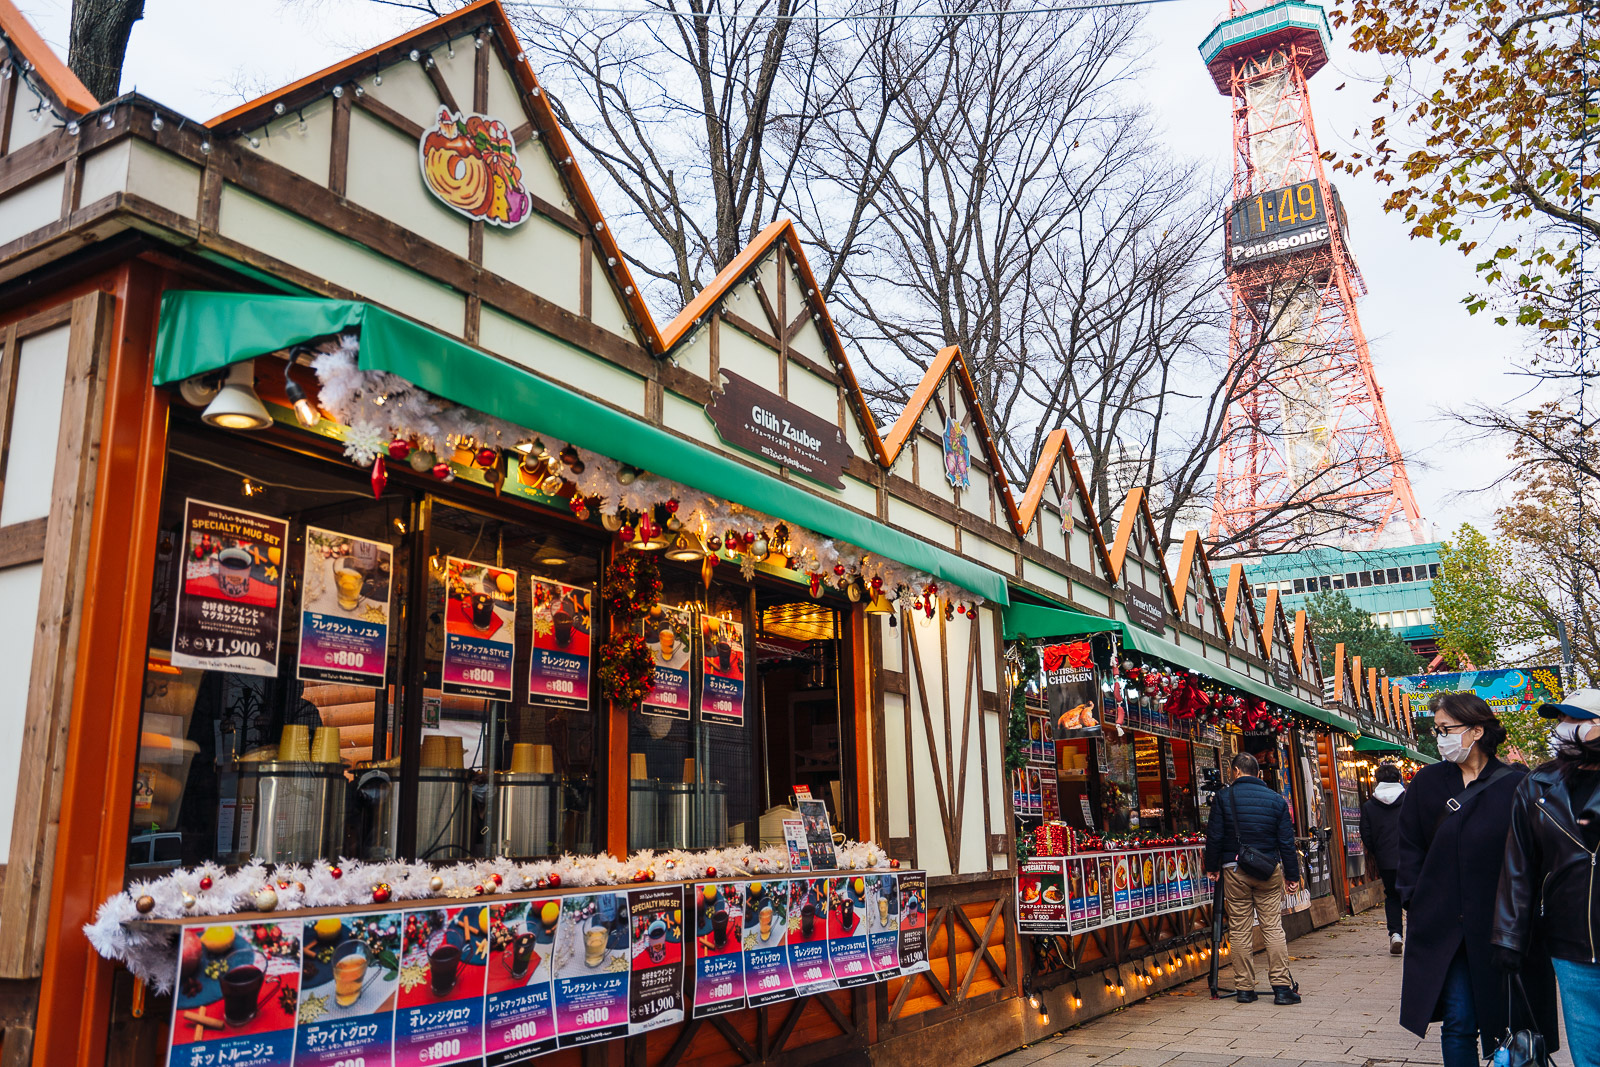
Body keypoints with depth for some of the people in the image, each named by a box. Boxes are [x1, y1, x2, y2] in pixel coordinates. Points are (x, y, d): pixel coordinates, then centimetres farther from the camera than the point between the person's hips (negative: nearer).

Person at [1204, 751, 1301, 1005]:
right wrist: (1292, 875, 11)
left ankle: (1244, 988, 7)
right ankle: (1282, 986, -1)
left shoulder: (1224, 798, -2)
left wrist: (1212, 867, 9)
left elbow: (1214, 837, -3)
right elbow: (1287, 841, 4)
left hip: (1235, 870, -1)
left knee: (1239, 930, 3)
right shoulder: (1276, 799, 3)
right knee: (1273, 928, 3)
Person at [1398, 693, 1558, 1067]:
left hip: (1503, 924, -1)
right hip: (1445, 928, 1)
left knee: (1506, 1023, 8)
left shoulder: (1516, 785, -2)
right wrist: (1417, 902, -1)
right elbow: (1410, 847, 8)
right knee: (1458, 1023, 2)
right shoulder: (1427, 782, 5)